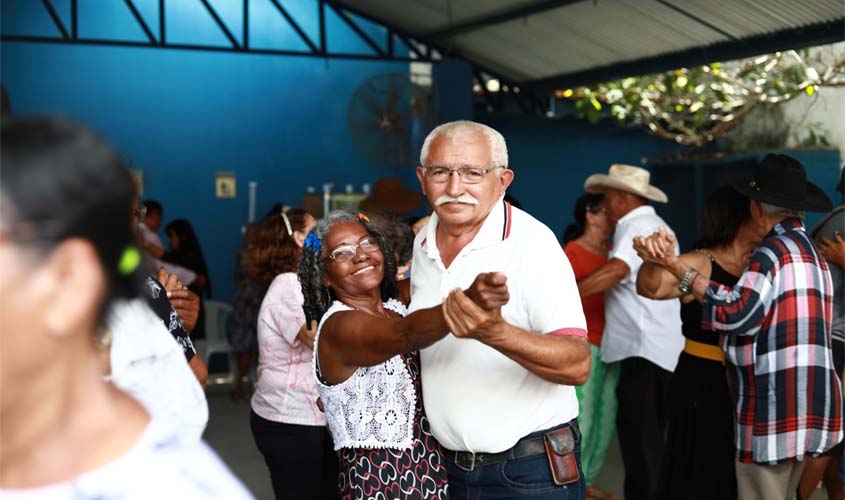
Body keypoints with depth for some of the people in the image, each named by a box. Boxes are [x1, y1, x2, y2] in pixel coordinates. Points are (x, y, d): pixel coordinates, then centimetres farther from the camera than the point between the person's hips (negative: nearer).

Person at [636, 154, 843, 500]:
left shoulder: (773, 251, -12)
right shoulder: (812, 253, 17)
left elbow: (736, 313, -20)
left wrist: (680, 270, -15)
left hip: (775, 409, -9)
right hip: (809, 407, 9)